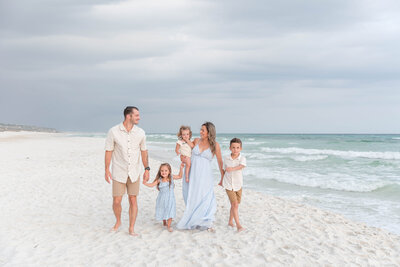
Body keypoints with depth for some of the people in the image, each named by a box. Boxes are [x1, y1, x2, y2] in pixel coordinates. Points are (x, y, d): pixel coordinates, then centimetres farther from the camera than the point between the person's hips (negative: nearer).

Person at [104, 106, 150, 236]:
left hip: (134, 172, 2)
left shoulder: (140, 133, -2)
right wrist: (107, 170, -2)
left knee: (133, 200, 3)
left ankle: (131, 228, 16)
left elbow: (143, 151, 8)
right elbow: (108, 151, -2)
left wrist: (147, 169, 7)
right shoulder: (113, 131, -9)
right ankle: (118, 221, 30)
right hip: (119, 172, -2)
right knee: (116, 201, 2)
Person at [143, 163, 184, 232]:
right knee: (162, 211, 13)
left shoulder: (171, 177, -7)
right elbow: (152, 185, -13)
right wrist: (146, 183, -30)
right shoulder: (159, 180, -11)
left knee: (170, 212, -6)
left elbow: (179, 176, 6)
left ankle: (168, 226, 8)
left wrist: (181, 168, -4)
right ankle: (164, 222, 41)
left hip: (170, 199, 0)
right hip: (162, 199, 0)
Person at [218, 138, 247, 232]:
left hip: (238, 184, 1)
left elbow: (242, 166, -32)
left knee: (234, 204, 13)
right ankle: (238, 225, -9)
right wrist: (221, 180, 23)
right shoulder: (226, 158, -4)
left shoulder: (242, 158, -11)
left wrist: (232, 169, -50)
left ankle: (230, 221, 32)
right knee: (235, 204, -10)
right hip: (228, 184, -1)